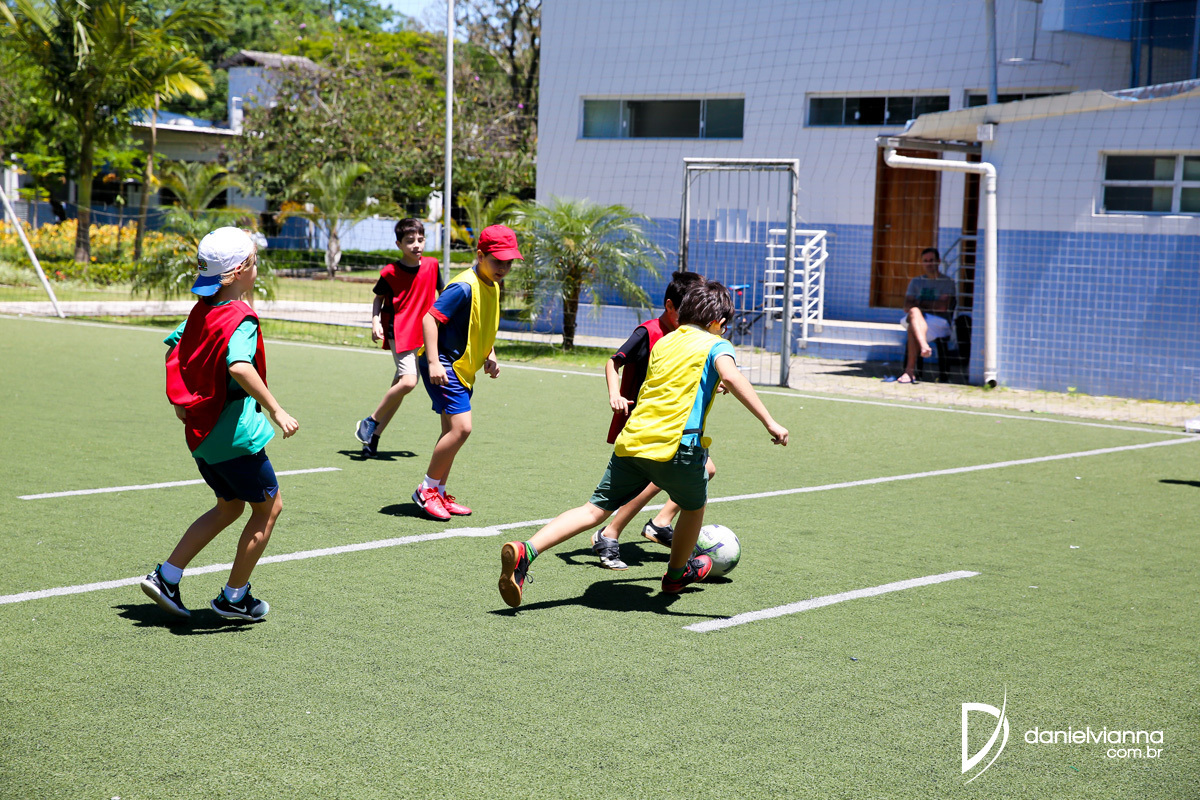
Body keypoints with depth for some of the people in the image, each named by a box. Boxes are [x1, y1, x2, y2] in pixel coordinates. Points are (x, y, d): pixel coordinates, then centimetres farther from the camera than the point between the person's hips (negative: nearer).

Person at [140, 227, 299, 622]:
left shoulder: (201, 311, 7)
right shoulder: (241, 318, -19)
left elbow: (173, 348, 20)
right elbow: (239, 366, -36)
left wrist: (182, 401, 28)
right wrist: (275, 410, -33)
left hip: (201, 429, 9)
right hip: (233, 433, -9)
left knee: (230, 506, 23)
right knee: (269, 507, 9)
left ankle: (166, 577, 18)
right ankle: (234, 597, 16)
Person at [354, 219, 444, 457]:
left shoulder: (432, 265, 2)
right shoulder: (390, 273, -8)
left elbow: (441, 292, 19)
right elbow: (379, 298, 7)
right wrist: (375, 322, -7)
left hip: (422, 334, 5)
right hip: (398, 332, -5)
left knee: (399, 386, 5)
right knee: (408, 381, -22)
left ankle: (374, 437, 13)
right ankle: (371, 421, -4)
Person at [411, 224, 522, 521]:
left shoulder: (493, 287, 10)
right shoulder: (464, 287, -20)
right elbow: (430, 318, -23)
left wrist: (489, 355, 11)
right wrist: (433, 362, -28)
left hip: (464, 369, 10)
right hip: (444, 366, -10)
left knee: (454, 431, 13)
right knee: (461, 427, -18)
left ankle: (438, 493, 24)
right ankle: (426, 489, -4)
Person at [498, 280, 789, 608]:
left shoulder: (663, 341, 24)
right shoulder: (715, 345, 5)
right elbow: (730, 376, -16)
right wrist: (770, 422, -21)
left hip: (631, 439, 5)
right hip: (676, 444, -5)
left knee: (596, 509, 5)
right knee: (694, 505, 24)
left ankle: (525, 551, -13)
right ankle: (676, 573, 42)